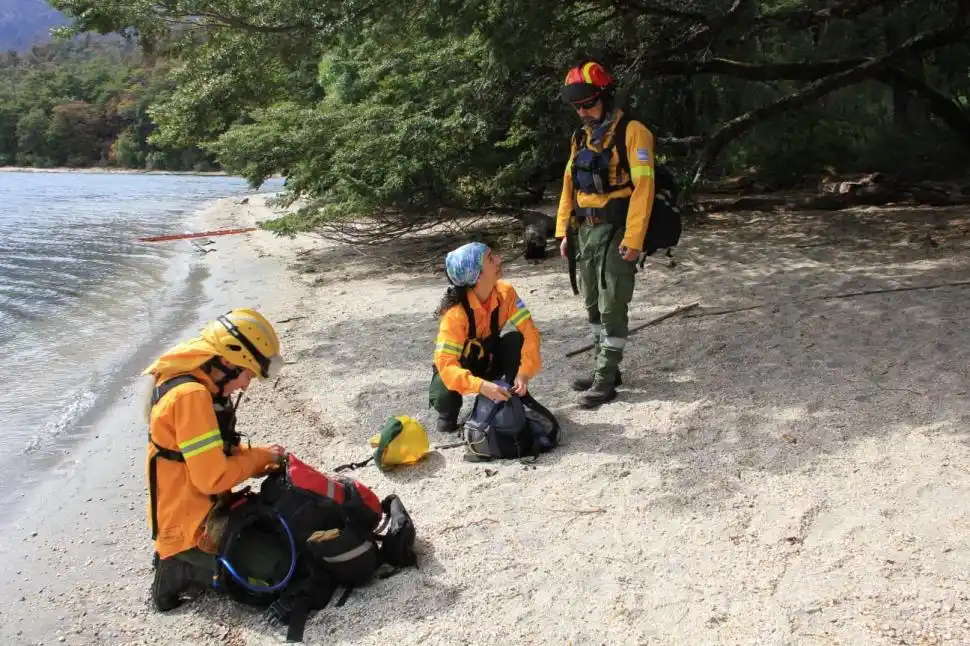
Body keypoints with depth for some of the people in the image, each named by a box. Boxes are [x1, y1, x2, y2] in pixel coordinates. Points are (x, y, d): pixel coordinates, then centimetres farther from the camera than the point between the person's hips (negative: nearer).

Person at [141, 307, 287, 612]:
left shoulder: (197, 386, 3)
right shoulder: (191, 396, -29)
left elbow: (220, 450, 13)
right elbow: (212, 477, -28)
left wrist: (259, 460, -2)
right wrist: (260, 456, -13)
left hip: (206, 514, 10)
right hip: (190, 529, -10)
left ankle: (181, 562, 14)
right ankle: (181, 569, 1)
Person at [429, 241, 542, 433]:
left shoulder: (505, 292, -20)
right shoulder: (456, 312, -34)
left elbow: (529, 330, -24)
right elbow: (446, 363, -38)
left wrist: (524, 372, -38)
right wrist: (481, 386, -54)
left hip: (489, 360, 4)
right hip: (459, 366, -3)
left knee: (516, 340, -26)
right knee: (444, 396, -35)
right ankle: (448, 414, 4)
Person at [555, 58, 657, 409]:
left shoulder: (632, 132, -11)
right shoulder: (582, 137, 13)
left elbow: (643, 187, -16)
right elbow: (569, 186, 16)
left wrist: (633, 239, -21)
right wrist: (564, 230, 11)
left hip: (616, 231, -8)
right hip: (586, 231, 8)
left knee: (612, 306, -5)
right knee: (593, 304, 13)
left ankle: (606, 380, 1)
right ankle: (603, 366, 26)